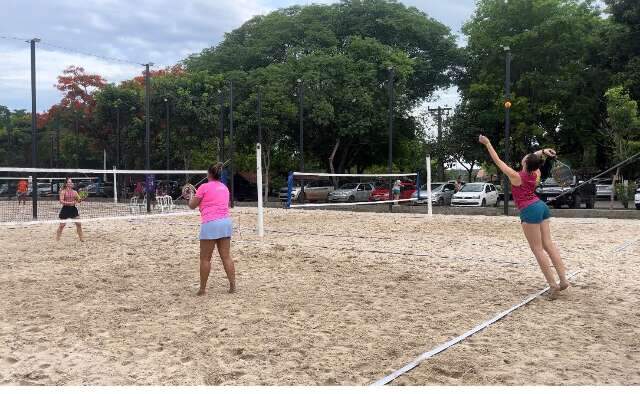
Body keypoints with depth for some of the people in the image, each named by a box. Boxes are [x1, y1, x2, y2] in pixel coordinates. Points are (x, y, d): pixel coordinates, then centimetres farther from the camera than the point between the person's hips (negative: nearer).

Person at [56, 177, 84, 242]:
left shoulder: (74, 192, 8)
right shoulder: (63, 192, -5)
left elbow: (79, 200, 8)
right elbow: (61, 201, -15)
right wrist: (69, 203, -25)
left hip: (73, 208, 4)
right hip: (65, 209, -4)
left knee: (78, 224, 1)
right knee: (62, 225, 1)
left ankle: (81, 238, 10)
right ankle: (57, 238, 14)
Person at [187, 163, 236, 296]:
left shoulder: (204, 187, -3)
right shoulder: (224, 187, 15)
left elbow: (192, 205, 6)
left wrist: (190, 197, 25)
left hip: (210, 224, -6)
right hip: (226, 222, 6)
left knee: (205, 258, 3)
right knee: (226, 256, 8)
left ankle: (202, 289, 9)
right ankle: (232, 286, 6)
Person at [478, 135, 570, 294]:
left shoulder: (516, 176, -12)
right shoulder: (535, 174, 6)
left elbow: (497, 161, -7)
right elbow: (534, 157, 24)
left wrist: (487, 144, -4)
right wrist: (543, 151, 5)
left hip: (530, 211, -8)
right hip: (541, 206, 8)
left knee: (538, 249, -3)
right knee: (548, 244, 7)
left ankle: (553, 284, -3)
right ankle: (563, 279, 5)